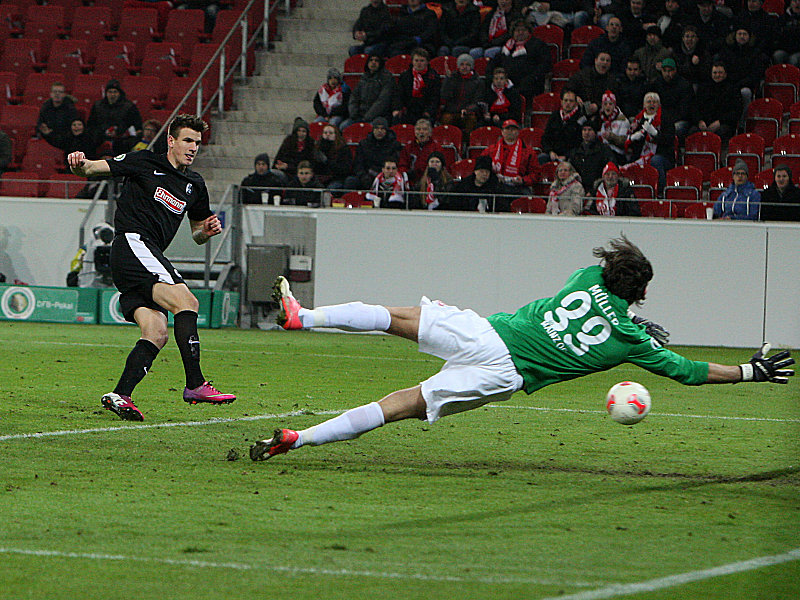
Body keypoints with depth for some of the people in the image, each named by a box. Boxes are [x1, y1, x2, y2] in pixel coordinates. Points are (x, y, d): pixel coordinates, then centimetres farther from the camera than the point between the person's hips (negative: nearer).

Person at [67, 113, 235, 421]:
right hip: (132, 243, -8)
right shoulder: (145, 163, 3)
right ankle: (195, 384, -28)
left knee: (156, 334, -7)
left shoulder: (195, 185, 20)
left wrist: (207, 230, 5)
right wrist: (81, 164, -23)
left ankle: (119, 395, -11)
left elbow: (196, 233, 29)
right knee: (186, 301, -23)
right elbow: (95, 168, 1)